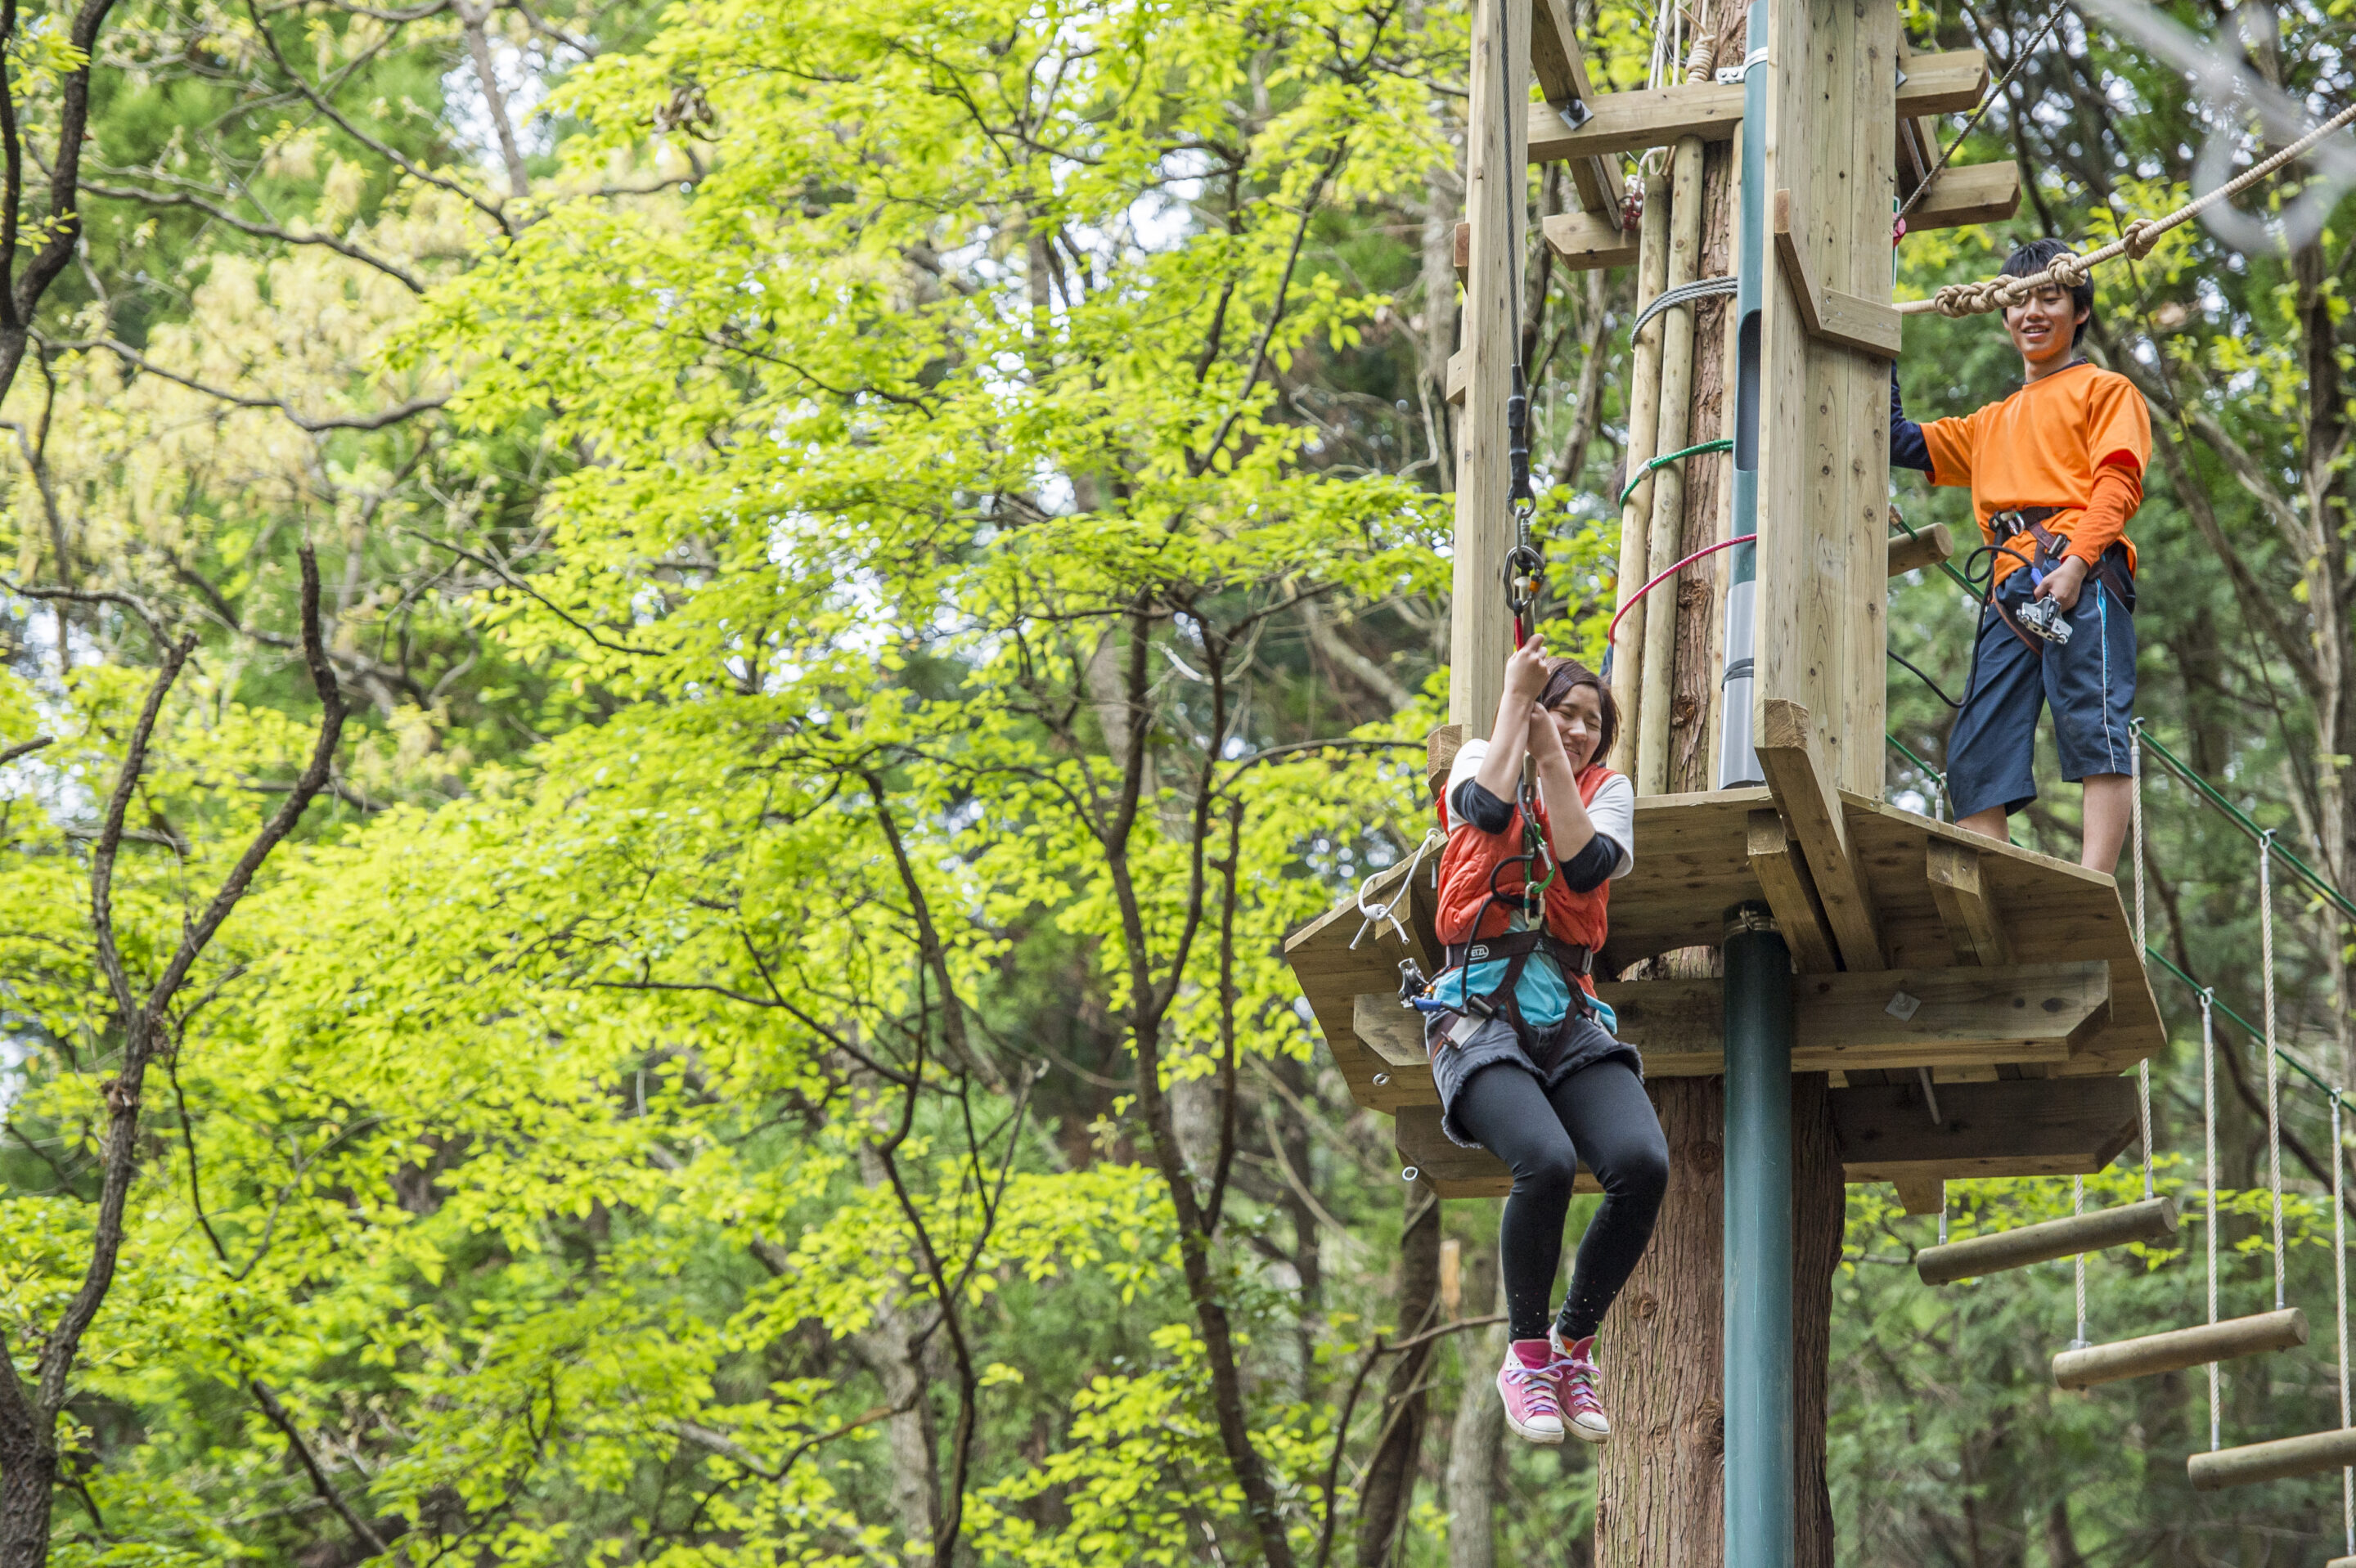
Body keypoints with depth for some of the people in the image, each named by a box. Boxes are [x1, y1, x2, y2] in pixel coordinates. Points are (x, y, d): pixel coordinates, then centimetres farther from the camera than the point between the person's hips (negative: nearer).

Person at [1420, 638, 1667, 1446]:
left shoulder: (1608, 789, 18)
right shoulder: (1479, 760, 14)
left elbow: (1586, 868, -4)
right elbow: (1490, 811, -12)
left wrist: (1552, 756, -4)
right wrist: (1517, 696, -4)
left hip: (1570, 1021, 3)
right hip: (1480, 1014, -3)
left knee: (1643, 1165, -26)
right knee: (1546, 1162, -32)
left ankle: (1574, 1345, -4)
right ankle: (1526, 1357, -10)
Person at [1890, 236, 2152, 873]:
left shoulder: (2104, 390, 16)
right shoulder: (1991, 425, 35)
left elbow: (2118, 481, 1)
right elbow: (1901, 441, 35)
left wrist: (2076, 562, -16)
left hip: (2082, 581, -6)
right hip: (2011, 593, 6)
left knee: (2092, 726, -21)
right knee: (1975, 759, -6)